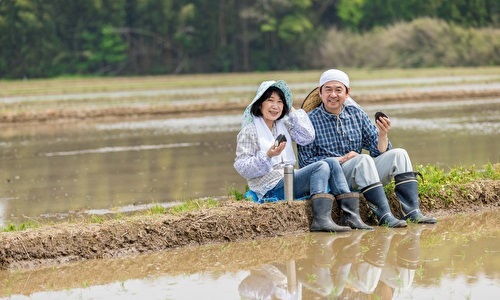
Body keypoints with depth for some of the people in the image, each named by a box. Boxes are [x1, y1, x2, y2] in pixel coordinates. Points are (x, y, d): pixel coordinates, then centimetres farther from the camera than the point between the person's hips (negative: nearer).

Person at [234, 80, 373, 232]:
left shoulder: (284, 125, 16)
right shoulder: (249, 131, -4)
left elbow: (307, 137, 3)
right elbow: (242, 167, -10)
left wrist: (292, 110, 6)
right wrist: (268, 156, -24)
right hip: (271, 189, -8)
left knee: (332, 163, -6)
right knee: (321, 167, -22)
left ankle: (350, 215, -16)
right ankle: (321, 219, -35)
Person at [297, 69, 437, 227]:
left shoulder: (357, 114, 11)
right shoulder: (311, 121, -2)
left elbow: (379, 152, 8)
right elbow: (305, 162, -8)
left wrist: (383, 135, -13)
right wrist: (342, 159, -13)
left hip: (362, 175, 6)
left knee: (399, 154, -11)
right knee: (363, 160, -31)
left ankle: (413, 212, -22)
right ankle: (384, 216, -38)